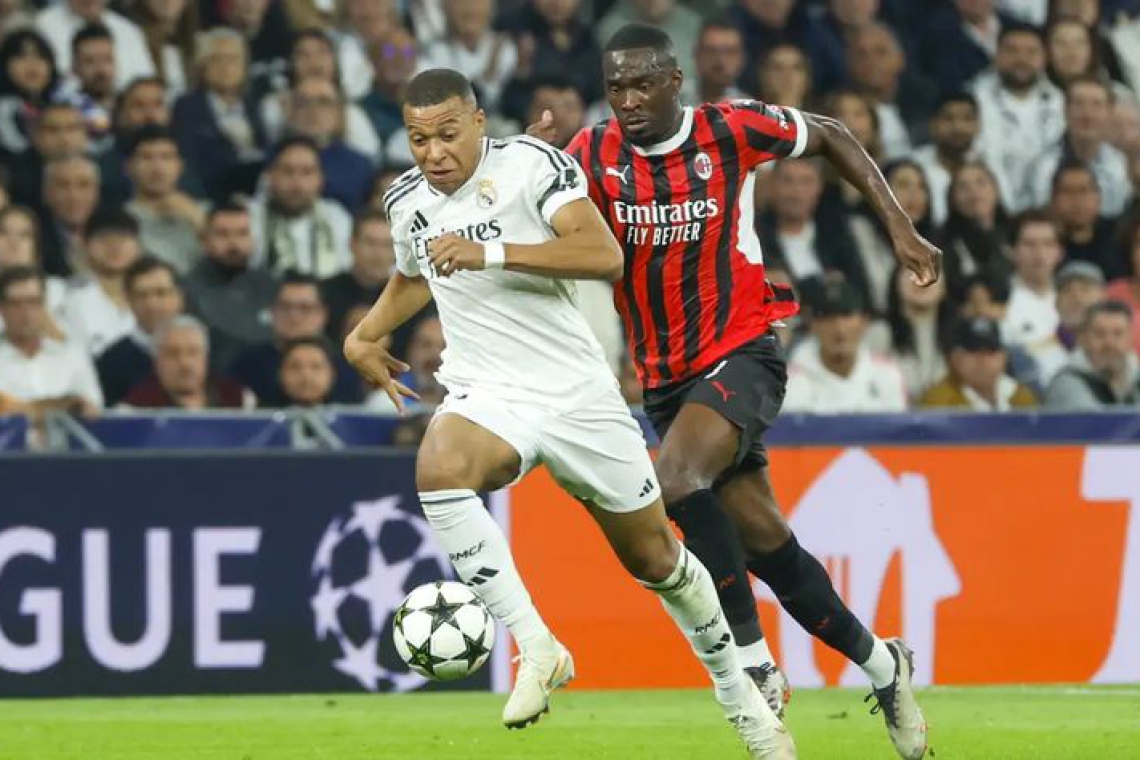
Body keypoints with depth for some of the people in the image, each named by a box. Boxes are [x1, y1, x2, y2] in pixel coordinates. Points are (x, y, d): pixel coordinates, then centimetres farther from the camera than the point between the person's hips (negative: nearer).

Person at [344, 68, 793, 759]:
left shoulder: (533, 165, -12)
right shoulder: (406, 202, 6)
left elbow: (606, 256, -27)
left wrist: (491, 253, -34)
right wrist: (365, 337, 17)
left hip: (577, 391, -2)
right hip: (487, 393, 3)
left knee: (655, 557, 9)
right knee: (439, 469, -34)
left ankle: (740, 695, 34)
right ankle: (536, 649, -29)